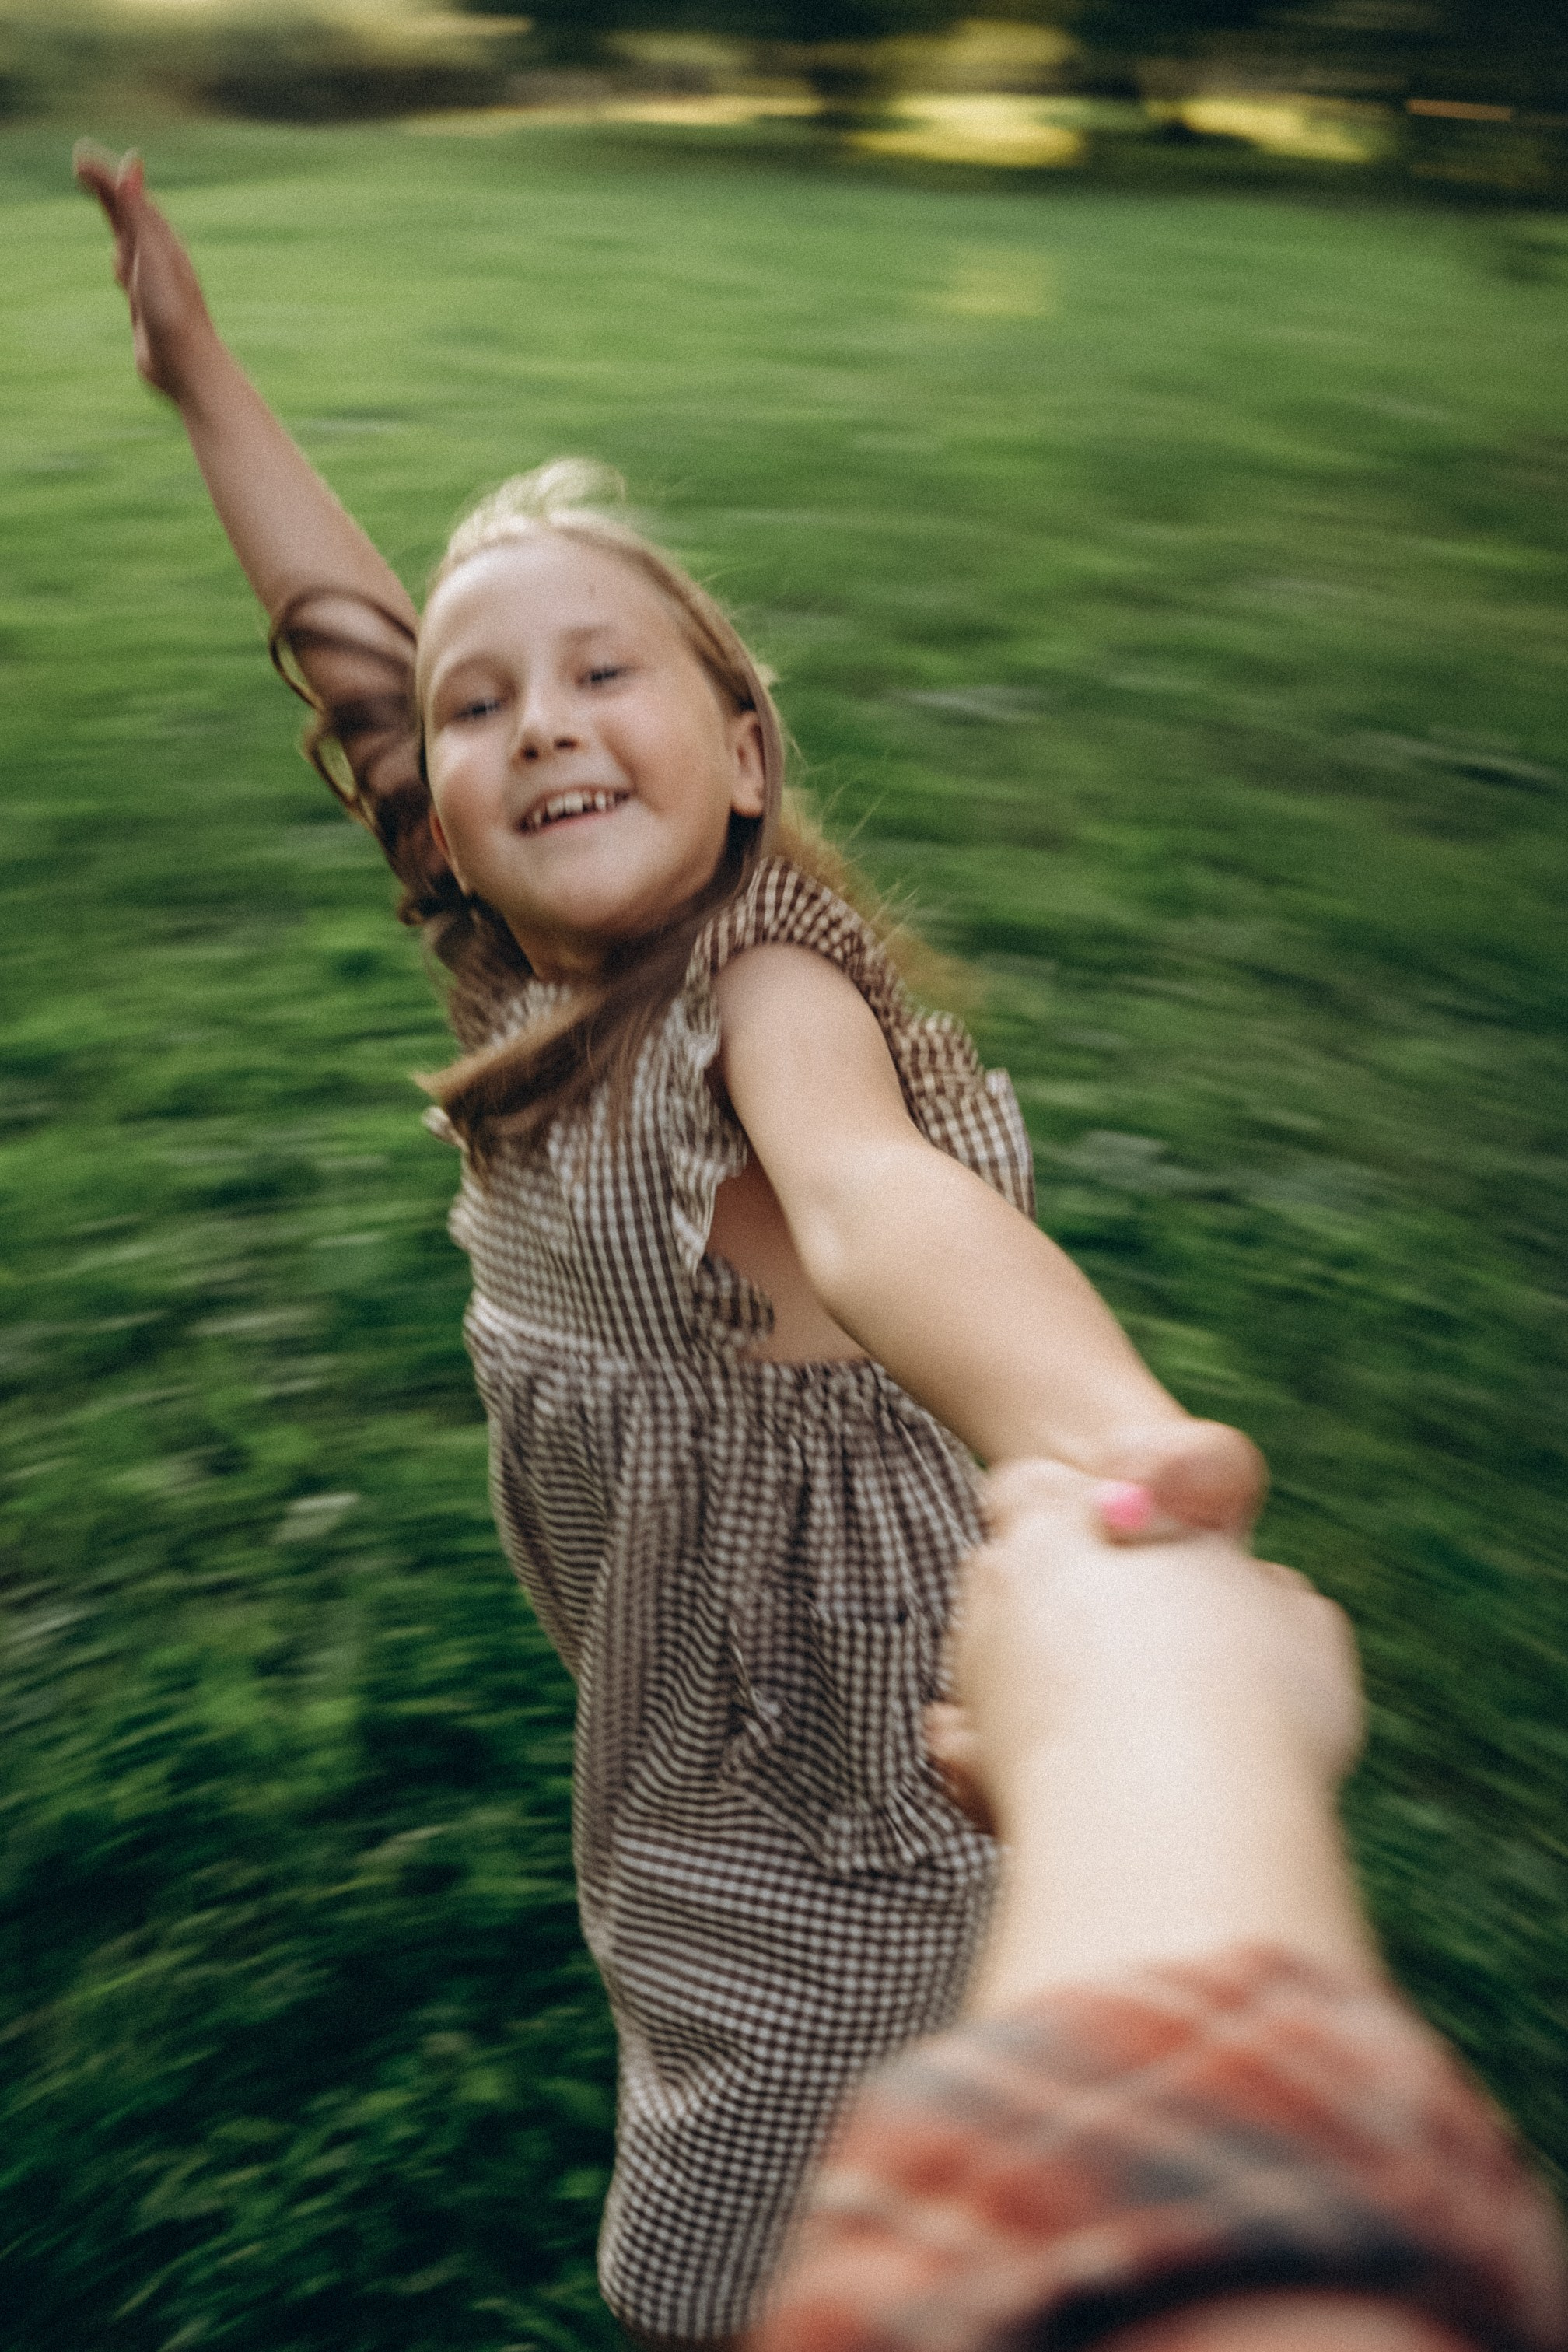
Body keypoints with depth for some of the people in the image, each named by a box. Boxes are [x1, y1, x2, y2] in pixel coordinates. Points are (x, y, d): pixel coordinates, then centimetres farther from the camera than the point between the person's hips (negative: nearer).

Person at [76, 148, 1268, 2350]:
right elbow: (347, 637, 8)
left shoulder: (765, 989, -25)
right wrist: (198, 365, 18)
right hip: (688, 1749, 7)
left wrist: (1103, 1441, -71)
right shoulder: (542, 976, -5)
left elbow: (875, 1190, -50)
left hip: (851, 1775, -7)